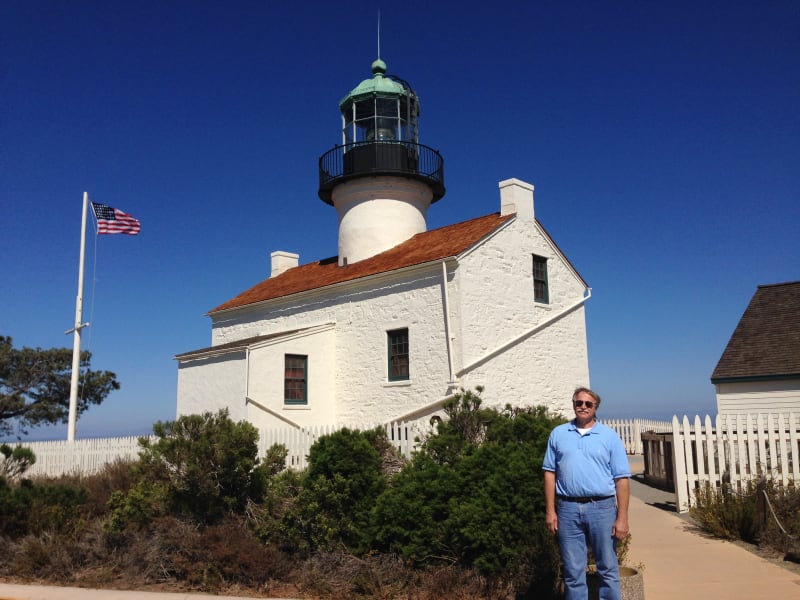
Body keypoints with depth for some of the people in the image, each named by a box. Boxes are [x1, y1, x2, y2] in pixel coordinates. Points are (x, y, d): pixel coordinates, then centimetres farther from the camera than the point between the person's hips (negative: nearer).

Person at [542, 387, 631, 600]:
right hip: (568, 508, 1)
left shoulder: (610, 436, 3)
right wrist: (550, 510, 1)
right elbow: (550, 473, 7)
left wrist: (622, 518, -7)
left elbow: (622, 479, -1)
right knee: (573, 572, 8)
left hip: (602, 508, -1)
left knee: (608, 569, 7)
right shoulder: (558, 434, 8)